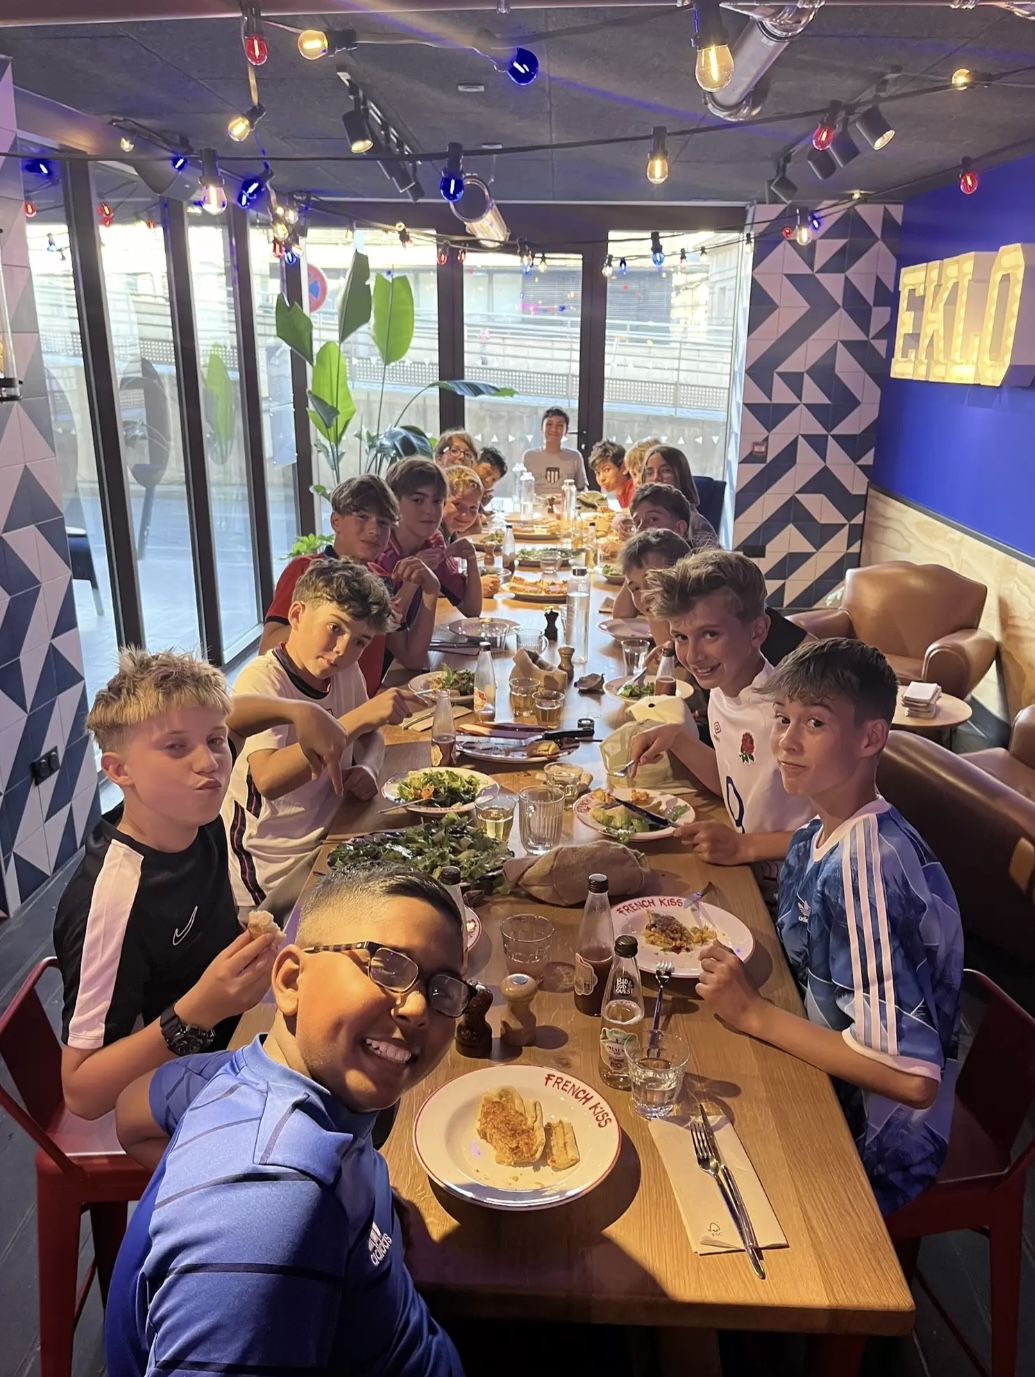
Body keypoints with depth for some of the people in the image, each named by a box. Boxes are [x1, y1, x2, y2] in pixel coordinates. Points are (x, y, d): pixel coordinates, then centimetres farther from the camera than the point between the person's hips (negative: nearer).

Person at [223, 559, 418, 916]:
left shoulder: (347, 672, 0)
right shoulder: (260, 681, -20)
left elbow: (370, 735, 18)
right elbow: (268, 779, -34)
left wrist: (367, 768, -6)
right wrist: (359, 718, -36)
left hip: (331, 837, 7)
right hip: (274, 865, -7)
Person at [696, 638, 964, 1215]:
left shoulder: (866, 867, -31)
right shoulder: (823, 836, -4)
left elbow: (913, 1076, -32)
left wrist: (754, 1012, -26)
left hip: (875, 1148, -7)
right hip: (828, 1087, 7)